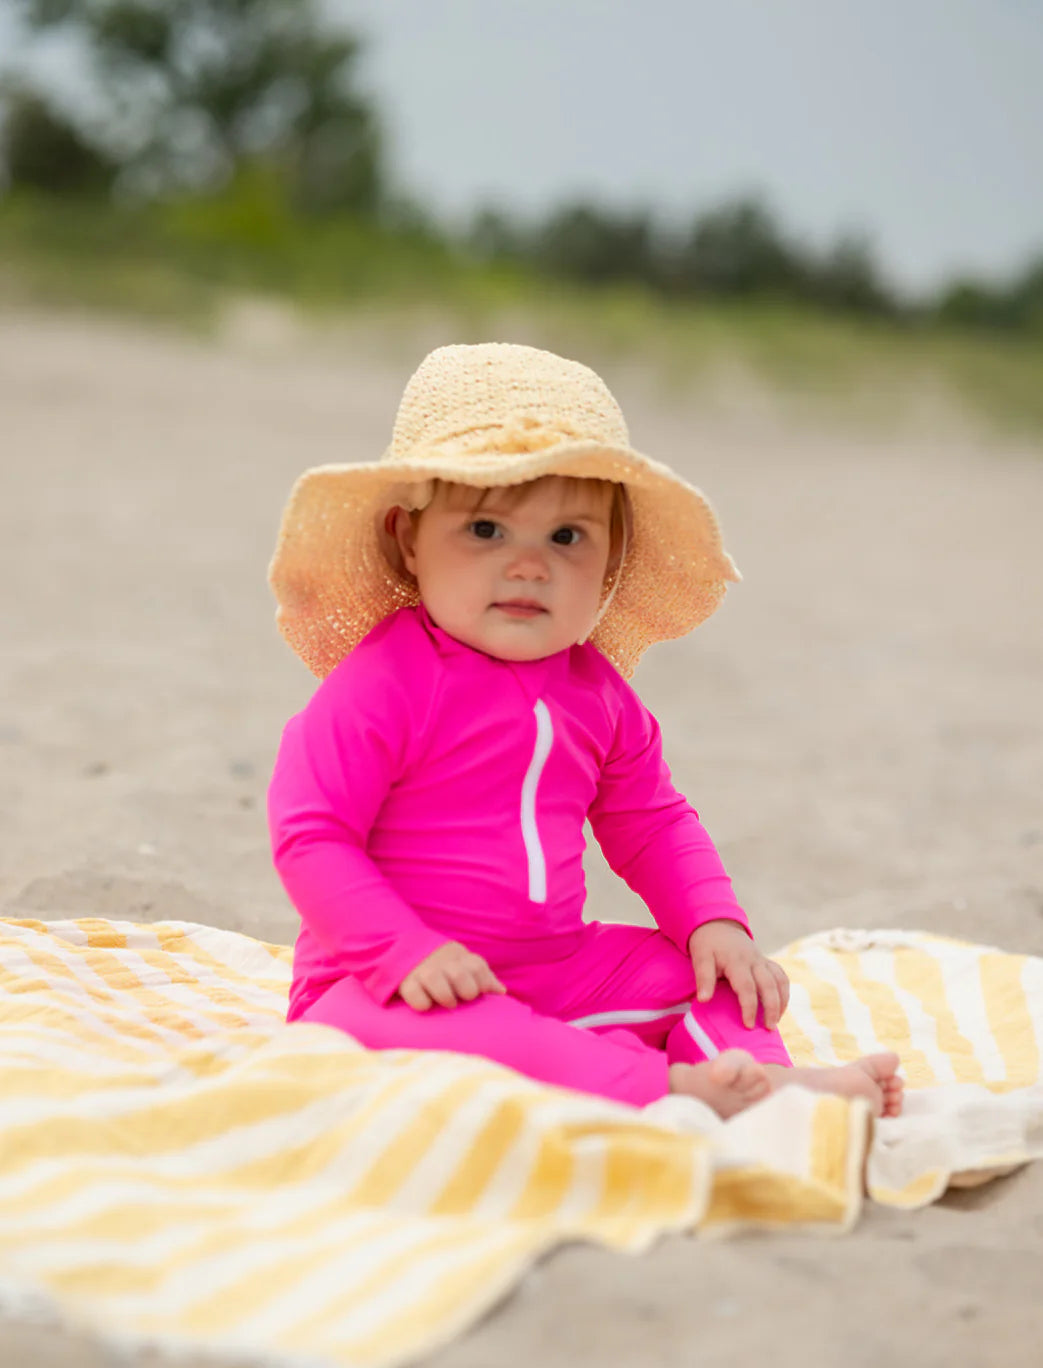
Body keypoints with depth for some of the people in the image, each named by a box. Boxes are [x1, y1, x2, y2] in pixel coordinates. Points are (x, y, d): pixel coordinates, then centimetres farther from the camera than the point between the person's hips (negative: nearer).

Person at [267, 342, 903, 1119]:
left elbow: (652, 823, 17)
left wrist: (717, 922, 1)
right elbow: (310, 837, -18)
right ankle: (662, 1089, -48)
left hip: (557, 970, 7)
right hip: (394, 985, -7)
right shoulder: (382, 683, -16)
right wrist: (406, 952, -29)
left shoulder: (596, 692, 6)